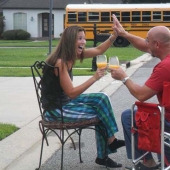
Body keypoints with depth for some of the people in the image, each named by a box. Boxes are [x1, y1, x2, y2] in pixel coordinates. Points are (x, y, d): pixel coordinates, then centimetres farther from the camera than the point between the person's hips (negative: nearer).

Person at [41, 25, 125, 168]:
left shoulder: (72, 54, 2)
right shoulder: (60, 62, -25)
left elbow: (99, 50, 10)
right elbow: (71, 93, -25)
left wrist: (115, 35, -4)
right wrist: (94, 78, -25)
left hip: (67, 101, 9)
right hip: (56, 109, -9)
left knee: (101, 98, -4)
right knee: (100, 114, -9)